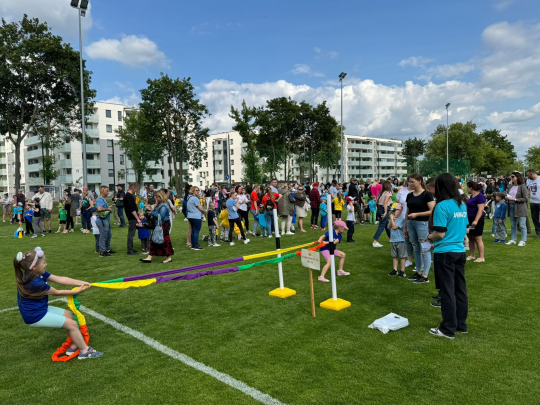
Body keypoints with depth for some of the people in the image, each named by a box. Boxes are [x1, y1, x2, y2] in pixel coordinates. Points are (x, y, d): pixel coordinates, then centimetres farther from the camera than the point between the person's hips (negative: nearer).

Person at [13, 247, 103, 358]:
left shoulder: (40, 273, -5)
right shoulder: (35, 283, -31)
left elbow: (60, 279, -7)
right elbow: (57, 293, -17)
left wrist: (81, 283, -15)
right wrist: (77, 291, -6)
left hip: (41, 308, 10)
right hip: (35, 316, -10)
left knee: (69, 314, 15)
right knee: (72, 324, -7)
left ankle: (74, 346, 23)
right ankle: (85, 351, 6)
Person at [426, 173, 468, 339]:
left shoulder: (442, 206, -17)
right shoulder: (462, 205, 7)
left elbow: (440, 234, -18)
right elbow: (465, 229, 14)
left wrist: (430, 237, 1)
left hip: (445, 253, -7)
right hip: (460, 251, 7)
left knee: (448, 291, 1)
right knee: (460, 289, 14)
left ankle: (448, 329, 10)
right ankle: (461, 324, 25)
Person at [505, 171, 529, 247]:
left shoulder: (522, 187, -9)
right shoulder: (511, 187, 12)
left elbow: (526, 198, -13)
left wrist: (515, 199, -19)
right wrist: (507, 198, 1)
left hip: (520, 208, -7)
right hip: (511, 207, 7)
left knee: (522, 225, -1)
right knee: (513, 225, 12)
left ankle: (523, 241, 6)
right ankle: (513, 240, 21)